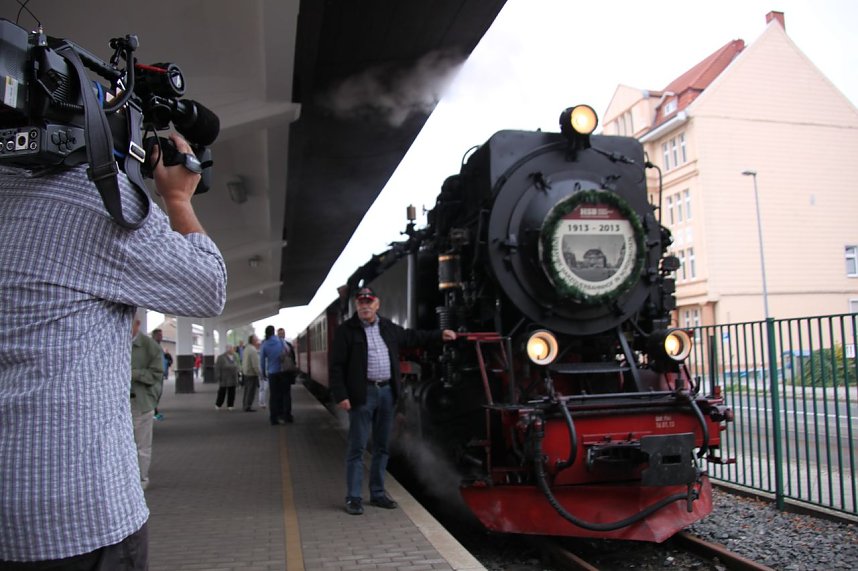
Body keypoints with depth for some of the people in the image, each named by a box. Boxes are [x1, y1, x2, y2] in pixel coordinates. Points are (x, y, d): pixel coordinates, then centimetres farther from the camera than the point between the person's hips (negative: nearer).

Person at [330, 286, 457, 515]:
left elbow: (411, 337, 28)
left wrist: (439, 335, 29)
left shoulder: (388, 327, 12)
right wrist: (341, 395, -15)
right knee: (357, 447, -2)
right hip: (363, 394, -6)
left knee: (382, 447, 13)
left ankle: (377, 493, 25)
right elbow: (336, 366, -8)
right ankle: (353, 497, 7)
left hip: (386, 392, 6)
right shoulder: (346, 330, -5)